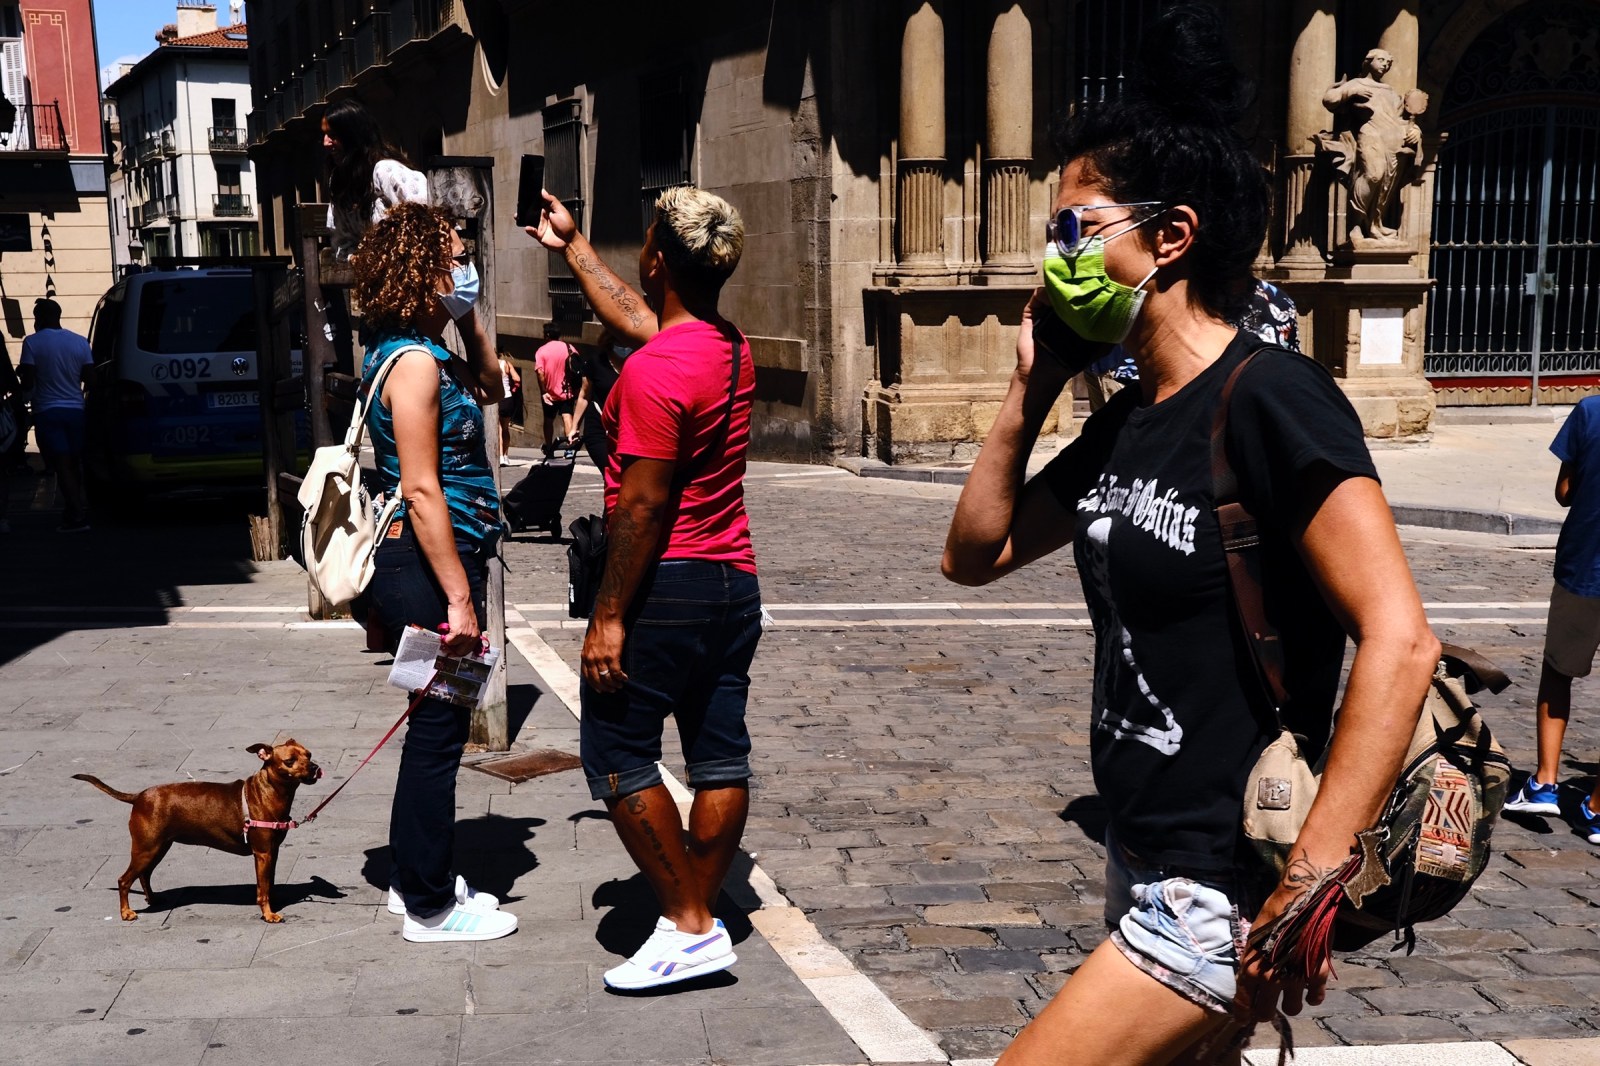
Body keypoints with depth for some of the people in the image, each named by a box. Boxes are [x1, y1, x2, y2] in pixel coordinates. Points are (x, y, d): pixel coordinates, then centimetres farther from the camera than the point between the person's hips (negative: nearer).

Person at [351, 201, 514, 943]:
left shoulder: (426, 353, 12)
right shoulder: (414, 361, -17)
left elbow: (489, 387, 33)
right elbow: (421, 490, -22)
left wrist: (469, 322, 18)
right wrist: (459, 600, -22)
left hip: (431, 564, 10)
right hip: (426, 569, -10)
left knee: (437, 725, 19)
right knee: (438, 730, -1)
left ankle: (418, 878, 31)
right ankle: (430, 908, 10)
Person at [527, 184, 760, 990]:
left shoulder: (654, 371, -18)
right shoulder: (733, 350, 9)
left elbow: (642, 507, -21)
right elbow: (631, 315, 27)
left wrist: (609, 616, -16)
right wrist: (570, 246, 38)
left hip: (668, 585, -9)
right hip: (735, 582, 9)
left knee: (616, 751, 2)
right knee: (720, 756, 9)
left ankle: (687, 927, 3)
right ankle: (705, 926, 18)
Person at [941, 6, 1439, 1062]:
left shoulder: (1271, 400, -18)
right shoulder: (1125, 421, 8)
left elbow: (1401, 639, -24)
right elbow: (976, 553, 16)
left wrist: (1311, 883, -26)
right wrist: (1031, 389, 5)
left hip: (1222, 899, -8)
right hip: (1143, 871, 9)